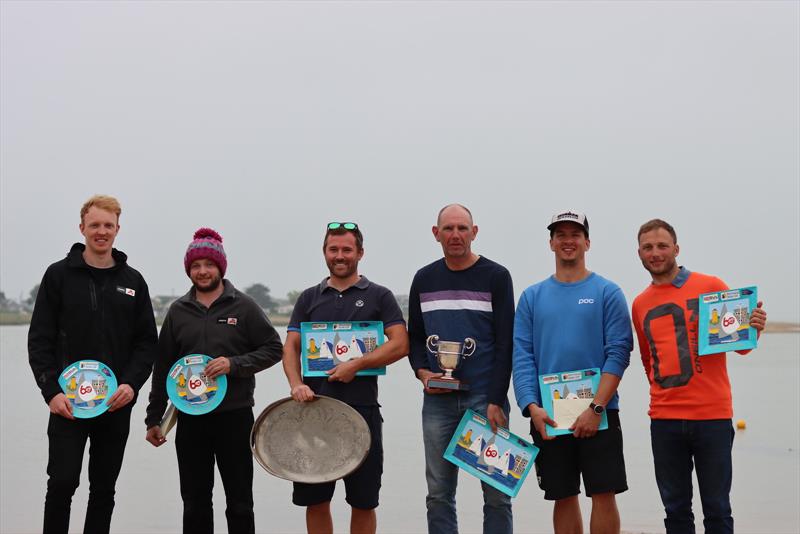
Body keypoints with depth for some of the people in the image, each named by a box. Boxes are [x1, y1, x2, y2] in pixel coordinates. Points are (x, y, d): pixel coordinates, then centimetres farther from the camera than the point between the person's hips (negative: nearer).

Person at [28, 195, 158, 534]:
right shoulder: (59, 275, 1)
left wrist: (131, 383, -9)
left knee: (104, 489, 8)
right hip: (68, 403, -2)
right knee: (62, 483, -8)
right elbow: (40, 339, -2)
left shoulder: (133, 281, 7)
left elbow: (147, 341, 6)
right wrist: (51, 390, -12)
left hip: (117, 405, 2)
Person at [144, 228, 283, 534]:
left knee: (239, 503, 4)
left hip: (235, 417, -3)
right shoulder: (178, 311, 8)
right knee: (195, 504, 10)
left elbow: (273, 348, -2)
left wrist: (235, 364, -17)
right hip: (190, 419, 3)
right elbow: (163, 367, 11)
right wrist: (154, 417, 9)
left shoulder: (243, 307, -1)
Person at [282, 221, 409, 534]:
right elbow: (290, 347, 8)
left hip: (362, 409, -2)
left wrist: (356, 365, -14)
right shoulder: (309, 298, 13)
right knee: (314, 499, 5)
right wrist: (296, 384, -10)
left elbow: (400, 344, -5)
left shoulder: (379, 296, 6)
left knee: (363, 501, 4)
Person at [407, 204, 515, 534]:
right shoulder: (424, 279, 11)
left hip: (485, 398, -3)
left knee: (496, 492, 0)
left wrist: (496, 401, -11)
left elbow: (505, 343, -4)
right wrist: (422, 372, -3)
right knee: (438, 493, 6)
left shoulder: (496, 277, 0)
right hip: (438, 400, 3)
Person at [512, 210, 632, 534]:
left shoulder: (607, 292, 1)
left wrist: (596, 408, -16)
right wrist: (532, 407, -11)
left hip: (597, 413, -2)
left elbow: (618, 353, -6)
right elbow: (522, 356, 3)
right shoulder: (532, 297, 9)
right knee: (564, 496, 10)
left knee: (604, 494, -2)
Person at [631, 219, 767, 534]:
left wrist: (753, 329, -17)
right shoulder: (639, 305, 11)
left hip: (713, 416, -3)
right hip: (665, 421, 3)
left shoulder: (711, 287, 1)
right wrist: (664, 392, 9)